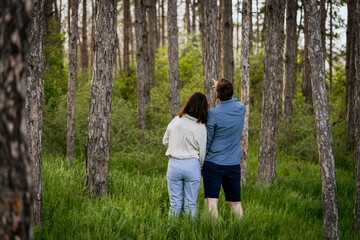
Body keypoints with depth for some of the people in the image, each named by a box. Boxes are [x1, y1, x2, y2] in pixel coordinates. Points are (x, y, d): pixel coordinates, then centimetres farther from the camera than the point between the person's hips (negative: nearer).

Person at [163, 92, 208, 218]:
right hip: (192, 165, -2)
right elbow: (202, 152, -1)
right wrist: (200, 166, 17)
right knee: (191, 204, 8)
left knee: (175, 202, 11)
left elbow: (165, 141, 10)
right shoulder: (201, 127, -9)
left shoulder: (175, 121, -2)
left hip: (174, 164, 2)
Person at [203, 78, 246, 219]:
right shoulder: (241, 109, 0)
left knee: (211, 201, -7)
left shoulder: (213, 114, -13)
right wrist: (220, 87, 37)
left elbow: (206, 143, -7)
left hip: (213, 164, -5)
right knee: (235, 202, 13)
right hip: (233, 164, 5)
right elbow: (234, 99, 27)